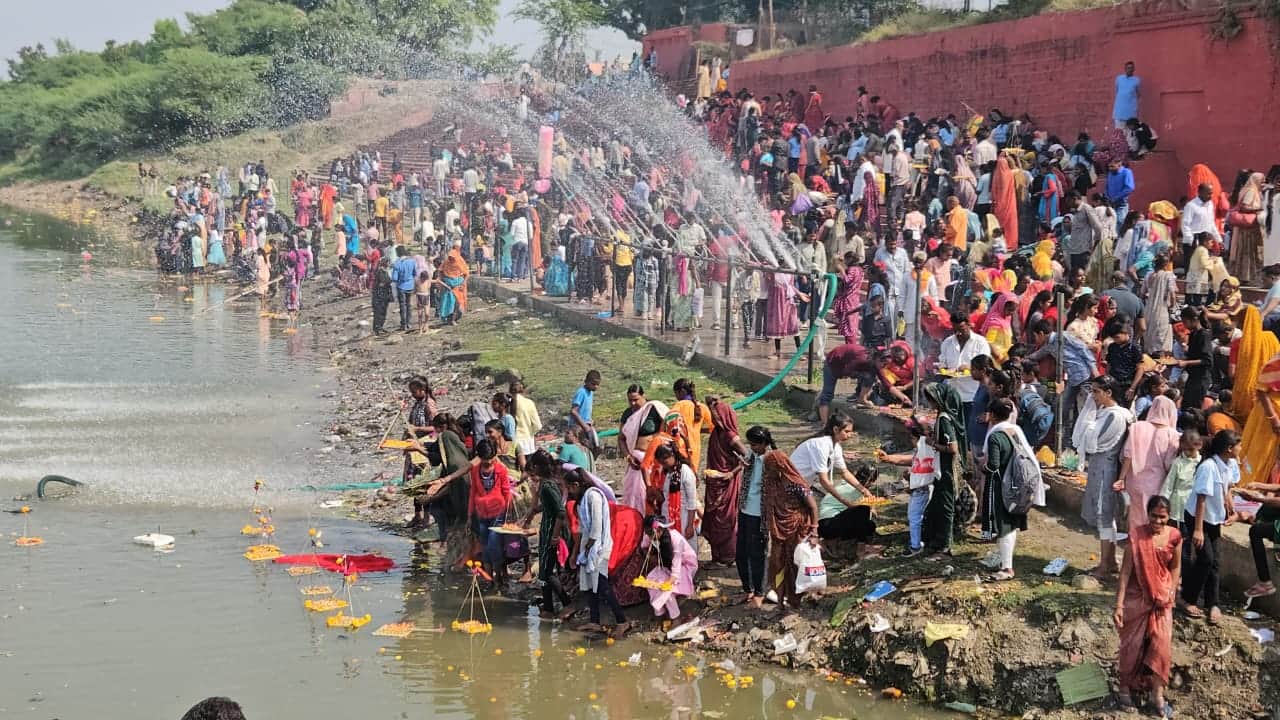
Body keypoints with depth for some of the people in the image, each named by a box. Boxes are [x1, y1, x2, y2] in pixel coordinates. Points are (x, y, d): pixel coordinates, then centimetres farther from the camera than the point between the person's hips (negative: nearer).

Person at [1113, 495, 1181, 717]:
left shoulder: (1174, 537, -8)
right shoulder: (1137, 535, -18)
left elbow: (1176, 567, 6)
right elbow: (1126, 570, -16)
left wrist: (1170, 594, -7)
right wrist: (1119, 604, -18)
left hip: (1161, 599, 2)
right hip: (1137, 597, -2)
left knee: (1161, 643, -1)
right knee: (1132, 644, 8)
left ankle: (1157, 694, 11)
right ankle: (1125, 688, 24)